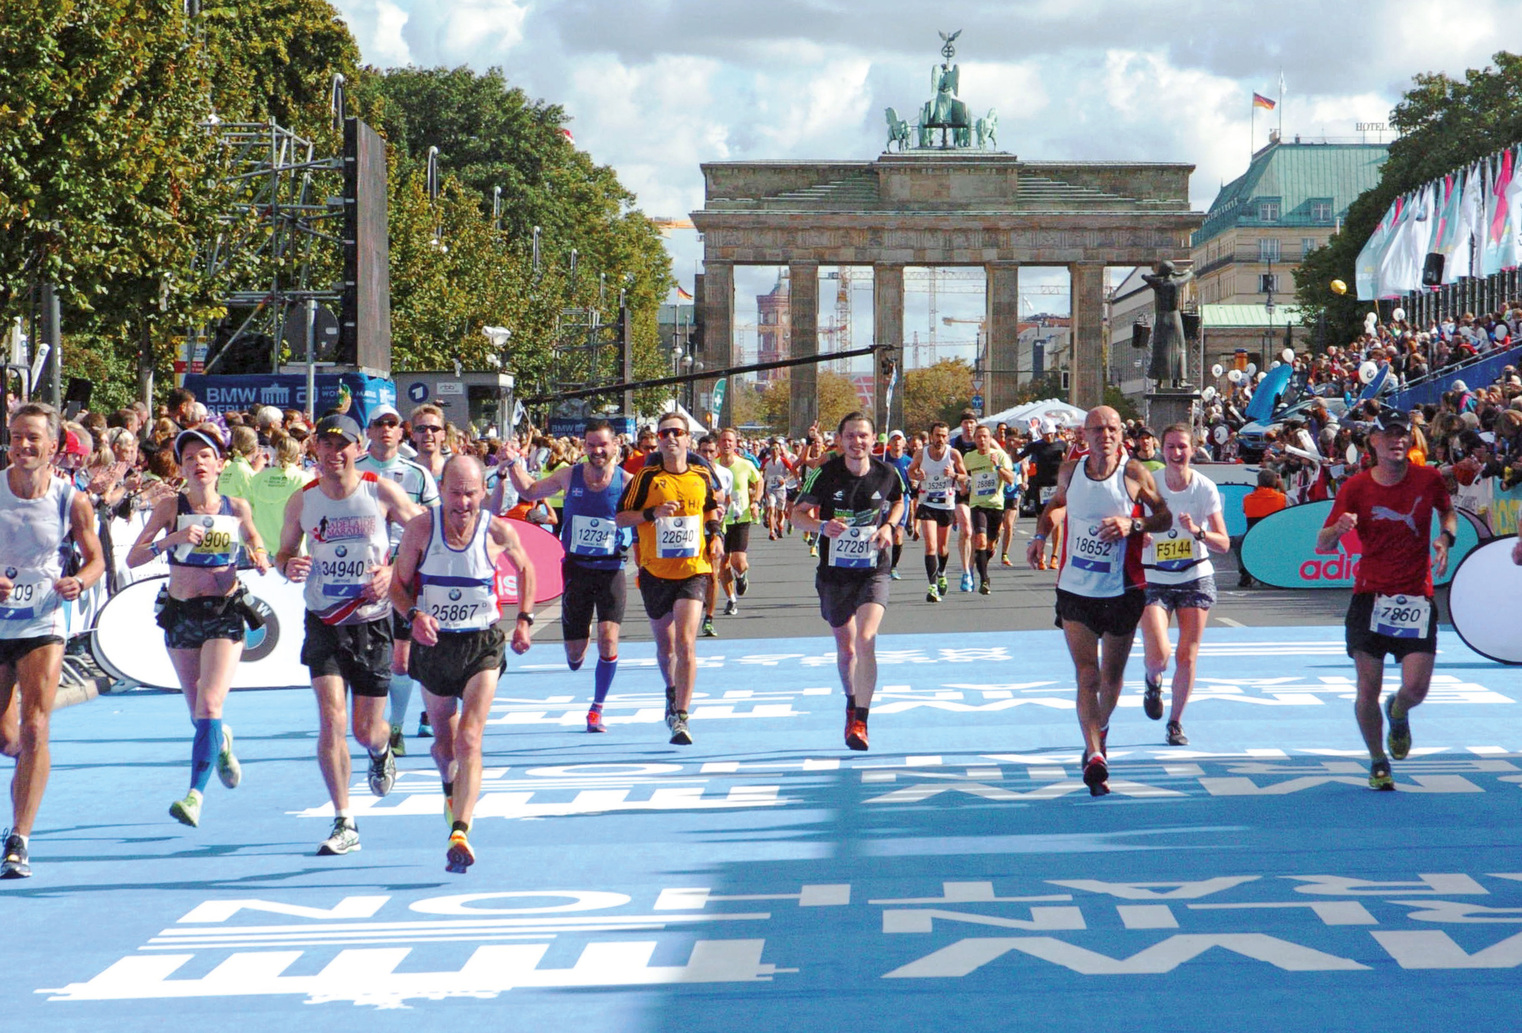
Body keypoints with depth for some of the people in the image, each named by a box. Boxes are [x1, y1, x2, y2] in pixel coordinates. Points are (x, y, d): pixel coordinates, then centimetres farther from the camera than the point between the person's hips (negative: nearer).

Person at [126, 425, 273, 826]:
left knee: (209, 705, -18)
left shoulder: (237, 508, 1)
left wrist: (260, 560, -3)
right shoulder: (171, 507, -2)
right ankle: (221, 741, 48)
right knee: (198, 712, 13)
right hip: (181, 613, 2)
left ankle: (196, 793, -21)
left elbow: (258, 546, 20)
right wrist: (171, 538, -23)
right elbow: (133, 558, -8)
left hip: (226, 612, -2)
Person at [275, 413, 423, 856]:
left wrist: (394, 572, -15)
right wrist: (289, 566, -12)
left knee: (366, 731, 7)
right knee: (330, 720, -15)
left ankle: (381, 751, 47)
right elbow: (283, 553, 12)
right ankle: (344, 824, -8)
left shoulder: (381, 492, -6)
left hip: (372, 620, -1)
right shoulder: (302, 501, 0)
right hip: (323, 621, 1)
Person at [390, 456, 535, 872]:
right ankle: (452, 789, 51)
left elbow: (525, 569, 11)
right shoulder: (421, 528, -11)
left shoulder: (498, 532, -11)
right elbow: (398, 584, -2)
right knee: (445, 744, 16)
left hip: (482, 645, -2)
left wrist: (524, 619, 5)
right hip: (433, 642, 2)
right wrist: (415, 615, -21)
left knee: (469, 740, -18)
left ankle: (459, 833, -24)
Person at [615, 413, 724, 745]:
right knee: (665, 646, 14)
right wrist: (652, 513, -17)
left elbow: (711, 509, 26)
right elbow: (620, 517, -2)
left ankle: (680, 716, -15)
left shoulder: (701, 478, 6)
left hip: (693, 571, 0)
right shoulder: (646, 478, -1)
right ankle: (672, 692, 44)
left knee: (686, 643, -15)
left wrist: (716, 535, 8)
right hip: (655, 572, 0)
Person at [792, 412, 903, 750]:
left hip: (874, 572, -1)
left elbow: (898, 501, 17)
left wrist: (889, 526, -3)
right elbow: (798, 512, -1)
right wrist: (822, 526, -22)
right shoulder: (826, 473, -10)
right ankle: (852, 704, 41)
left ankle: (860, 722, -16)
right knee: (846, 650, 13)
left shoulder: (887, 474, -5)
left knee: (865, 641, -20)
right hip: (835, 573, 1)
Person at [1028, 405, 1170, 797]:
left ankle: (1100, 731, 40)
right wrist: (1040, 535, 4)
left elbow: (1165, 517, 0)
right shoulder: (1070, 471, -1)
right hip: (1075, 589, 1)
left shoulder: (1134, 475, -9)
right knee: (1087, 675, -9)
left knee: (1111, 675, 12)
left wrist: (1133, 524, -19)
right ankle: (1093, 757, -15)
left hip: (1123, 591, -1)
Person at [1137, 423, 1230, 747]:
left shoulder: (1205, 488, -6)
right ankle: (1153, 683, 22)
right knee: (1157, 656, -15)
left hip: (1195, 578, 1)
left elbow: (1224, 543, -5)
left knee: (1187, 656, 0)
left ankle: (1175, 723, 19)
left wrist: (1198, 531, -24)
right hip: (1154, 580, -1)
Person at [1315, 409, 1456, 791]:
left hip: (1417, 598, 0)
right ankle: (1378, 762, 17)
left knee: (1416, 688, -9)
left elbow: (1449, 511, 21)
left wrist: (1446, 537, -1)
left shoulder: (1429, 479, 0)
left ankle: (1398, 715, 30)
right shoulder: (1355, 488, -3)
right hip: (1370, 597, 0)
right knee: (1368, 687, -6)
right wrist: (1338, 528, -24)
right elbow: (1322, 546, -1)